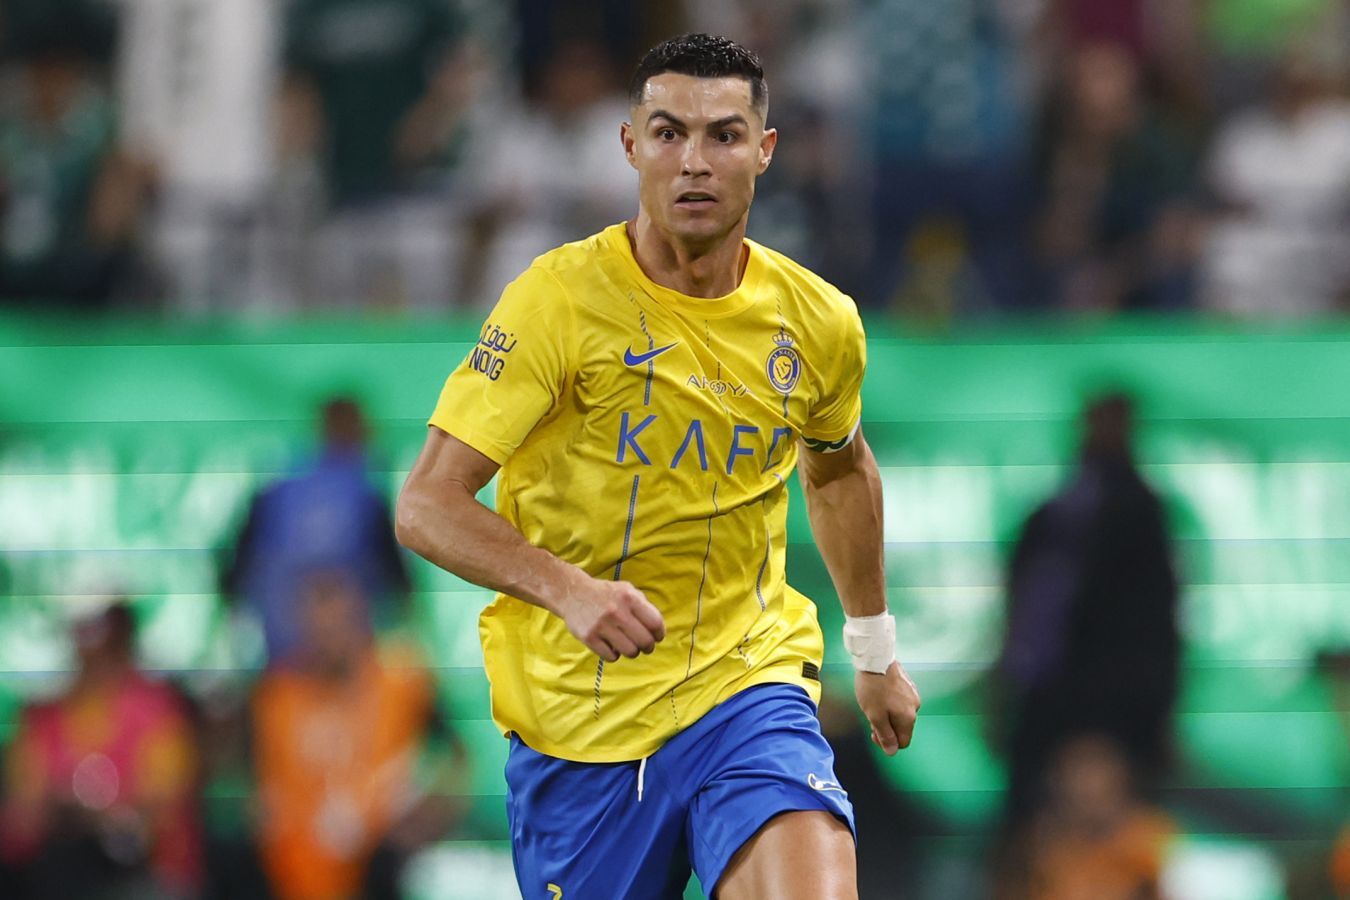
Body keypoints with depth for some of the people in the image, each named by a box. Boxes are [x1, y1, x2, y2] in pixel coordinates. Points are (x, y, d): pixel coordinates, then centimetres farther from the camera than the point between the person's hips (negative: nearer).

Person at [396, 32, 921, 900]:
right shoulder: (559, 298, -12)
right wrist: (567, 590, -30)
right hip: (575, 721, -1)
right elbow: (427, 505, -14)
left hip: (748, 684, 1)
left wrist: (875, 648, 33)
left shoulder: (818, 323, 0)